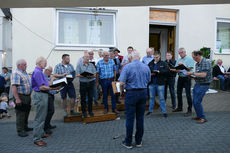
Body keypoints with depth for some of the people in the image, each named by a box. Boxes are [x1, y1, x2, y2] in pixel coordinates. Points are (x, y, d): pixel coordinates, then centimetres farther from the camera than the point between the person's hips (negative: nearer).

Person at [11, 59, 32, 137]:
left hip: (27, 96, 9)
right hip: (21, 97, -9)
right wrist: (17, 98, -28)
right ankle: (20, 131, 12)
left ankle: (25, 127, 33)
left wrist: (29, 96, 20)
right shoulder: (16, 74, -16)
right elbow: (13, 87, -24)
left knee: (26, 113, 19)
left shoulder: (25, 73, 14)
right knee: (20, 114, 0)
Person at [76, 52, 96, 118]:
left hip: (91, 83, 2)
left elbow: (94, 74, 4)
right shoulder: (79, 65, 2)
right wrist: (84, 76, -21)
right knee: (83, 98, 5)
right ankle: (84, 112, 18)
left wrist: (90, 76, -17)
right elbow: (77, 75, -7)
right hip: (83, 83, -2)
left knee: (90, 98, 8)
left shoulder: (91, 65, 8)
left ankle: (90, 111, 22)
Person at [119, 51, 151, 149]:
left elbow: (122, 82, -15)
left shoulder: (127, 66, -10)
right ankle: (139, 141, 23)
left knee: (130, 118, 4)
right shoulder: (146, 67, 4)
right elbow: (148, 81, 12)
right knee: (140, 118, 11)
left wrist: (121, 91, 2)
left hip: (131, 93, -4)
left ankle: (128, 142, 15)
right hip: (143, 93, 4)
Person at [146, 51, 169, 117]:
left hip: (160, 83, -3)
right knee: (151, 97, 13)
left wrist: (159, 71, -21)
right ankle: (150, 110, 27)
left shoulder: (163, 63, 0)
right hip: (151, 83, 3)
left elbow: (167, 70, -13)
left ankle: (164, 112, 13)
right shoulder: (150, 63, 7)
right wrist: (150, 74, -12)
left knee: (161, 98, 3)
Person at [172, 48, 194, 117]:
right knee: (179, 93, 13)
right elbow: (176, 69, 4)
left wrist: (183, 65, -22)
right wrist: (174, 70, -18)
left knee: (188, 94, -5)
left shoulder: (190, 59, -4)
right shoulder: (178, 60, 11)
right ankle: (180, 107, 28)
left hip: (187, 78, -6)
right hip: (180, 77, 6)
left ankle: (189, 110, 4)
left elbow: (190, 69, -13)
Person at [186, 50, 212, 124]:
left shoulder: (206, 62, -16)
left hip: (203, 85, -9)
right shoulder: (197, 64, 10)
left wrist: (193, 73, -18)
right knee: (195, 101, 11)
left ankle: (203, 118, 8)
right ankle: (199, 116, 27)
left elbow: (203, 75, -25)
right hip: (197, 84, 9)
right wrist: (192, 76, 0)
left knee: (197, 102, -8)